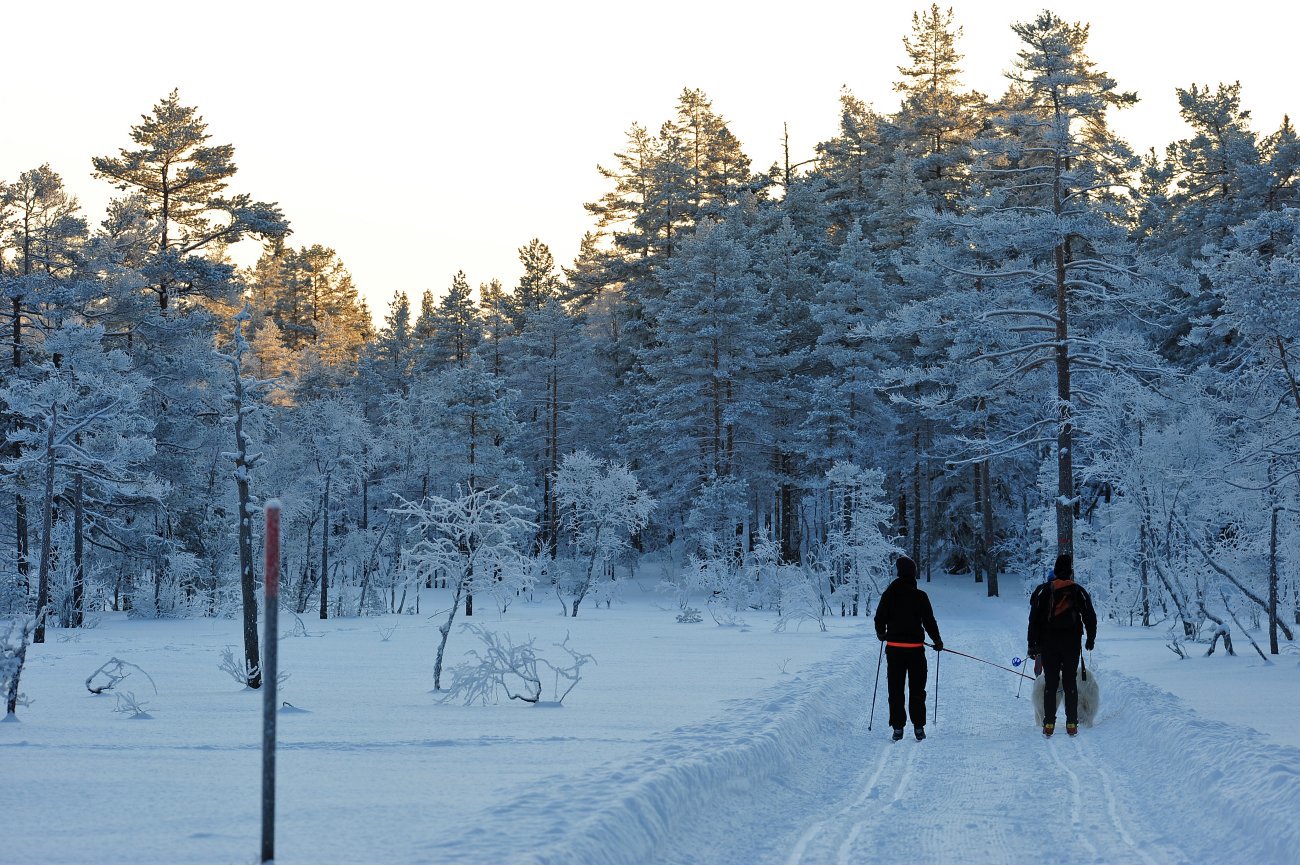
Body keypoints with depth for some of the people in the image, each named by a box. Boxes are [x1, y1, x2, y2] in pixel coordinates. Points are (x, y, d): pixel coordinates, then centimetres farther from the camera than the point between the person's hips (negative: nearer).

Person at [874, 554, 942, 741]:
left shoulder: (889, 594, -3)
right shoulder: (920, 596, -8)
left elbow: (879, 618, 3)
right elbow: (929, 621, -5)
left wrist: (881, 634, 24)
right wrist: (937, 641, 11)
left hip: (894, 648, 1)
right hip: (915, 647, -1)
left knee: (895, 689, 8)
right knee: (917, 689, 8)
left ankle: (898, 727, 4)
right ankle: (919, 727, 7)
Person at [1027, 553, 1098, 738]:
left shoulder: (1043, 591, -2)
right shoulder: (1079, 592, 0)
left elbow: (1034, 619, -3)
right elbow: (1091, 618, 4)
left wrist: (1032, 644, 1)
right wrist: (1091, 640, 18)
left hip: (1048, 644, 0)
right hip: (1072, 644, 0)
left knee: (1050, 683, 4)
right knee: (1070, 683, 6)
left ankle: (1049, 724, 0)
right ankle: (1072, 724, 2)